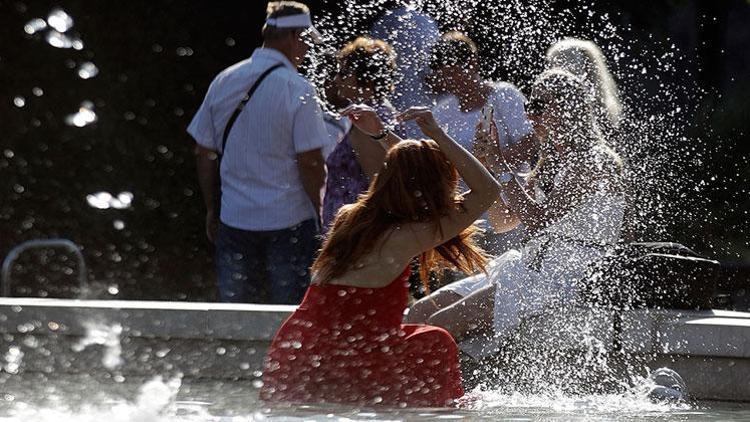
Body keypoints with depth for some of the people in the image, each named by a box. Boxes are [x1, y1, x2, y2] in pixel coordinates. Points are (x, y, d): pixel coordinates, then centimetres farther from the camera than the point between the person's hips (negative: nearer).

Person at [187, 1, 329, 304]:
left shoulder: (223, 82, 5)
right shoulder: (298, 89, -12)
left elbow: (204, 153, 9)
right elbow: (310, 162, -14)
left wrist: (212, 210, 18)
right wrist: (320, 211, -1)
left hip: (234, 220, 5)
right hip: (289, 221, -5)